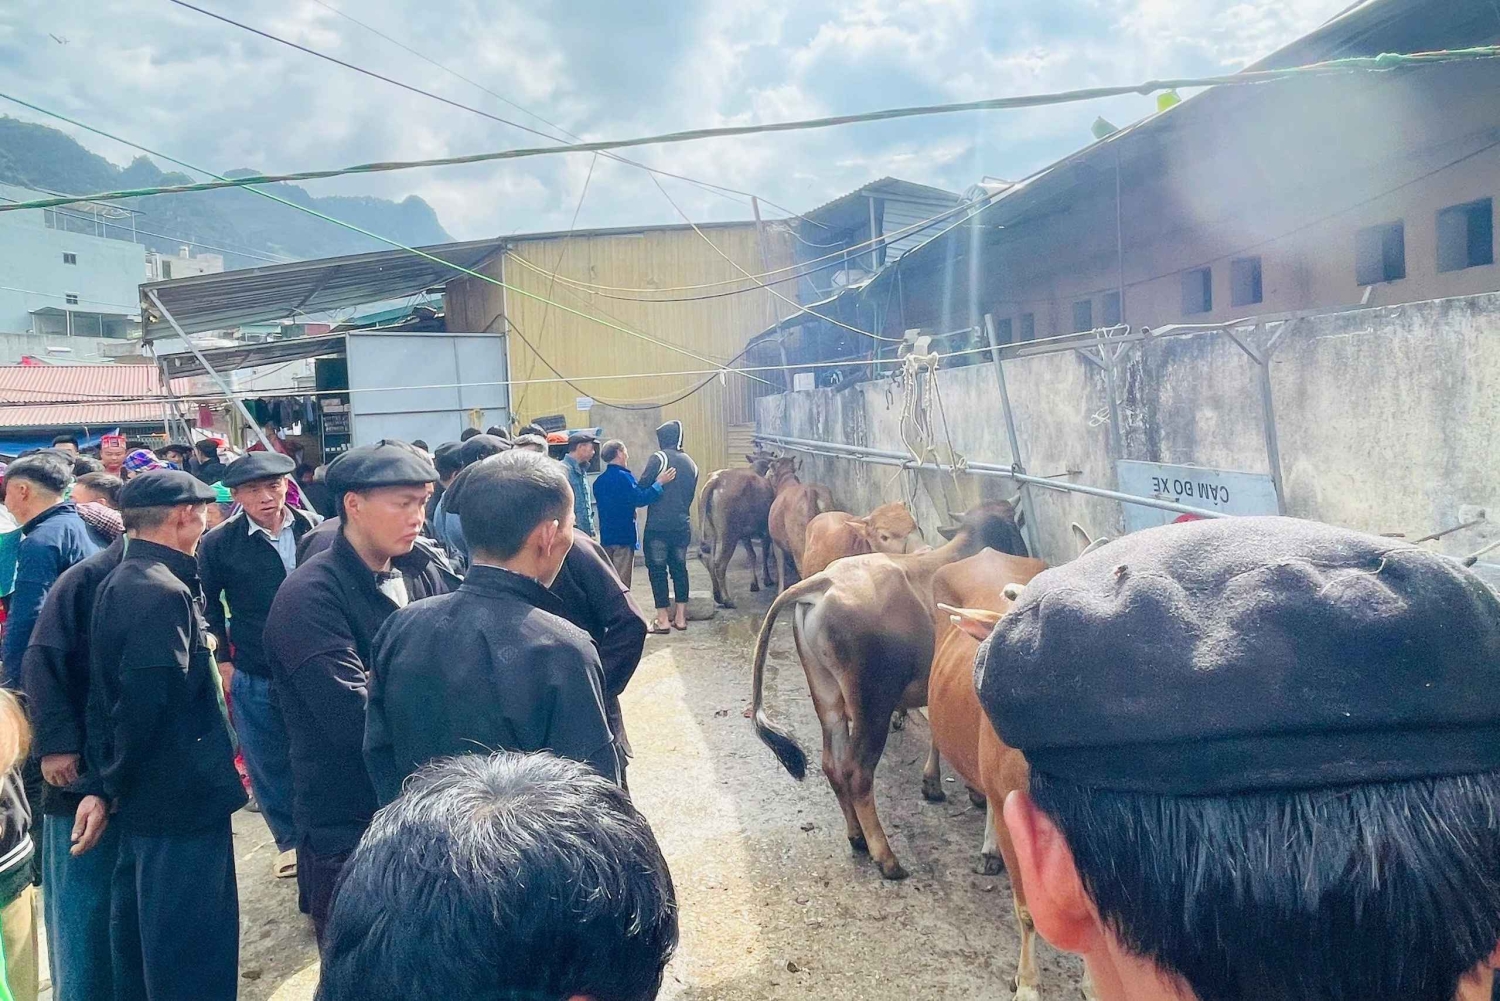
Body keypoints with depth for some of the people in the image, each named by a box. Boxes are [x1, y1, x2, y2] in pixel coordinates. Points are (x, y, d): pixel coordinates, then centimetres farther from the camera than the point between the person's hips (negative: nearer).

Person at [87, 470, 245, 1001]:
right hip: (179, 797, -10)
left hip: (143, 794, 10)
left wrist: (115, 779, 16)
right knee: (194, 952, 0)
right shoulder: (163, 592, -21)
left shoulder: (120, 582, 10)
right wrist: (118, 783, -11)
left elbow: (112, 692, 13)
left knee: (143, 932, 22)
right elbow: (150, 703, -26)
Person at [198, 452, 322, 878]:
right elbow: (207, 607, 6)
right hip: (254, 679, 0)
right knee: (269, 766, 12)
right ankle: (290, 841, 31)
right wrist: (221, 660, 4)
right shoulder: (218, 545, -5)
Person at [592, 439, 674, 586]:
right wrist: (659, 483, -19)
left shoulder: (599, 480, 10)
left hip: (606, 536, 7)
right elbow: (639, 499, -23)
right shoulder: (623, 477, -13)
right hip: (624, 536, -7)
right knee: (622, 581, -3)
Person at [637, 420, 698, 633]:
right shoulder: (691, 464, 9)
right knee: (679, 568, 13)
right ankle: (680, 617, 16)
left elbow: (642, 487, -11)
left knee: (657, 570, 2)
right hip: (683, 525, 5)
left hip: (658, 525, -5)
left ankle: (663, 619, 2)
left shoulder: (658, 458, -9)